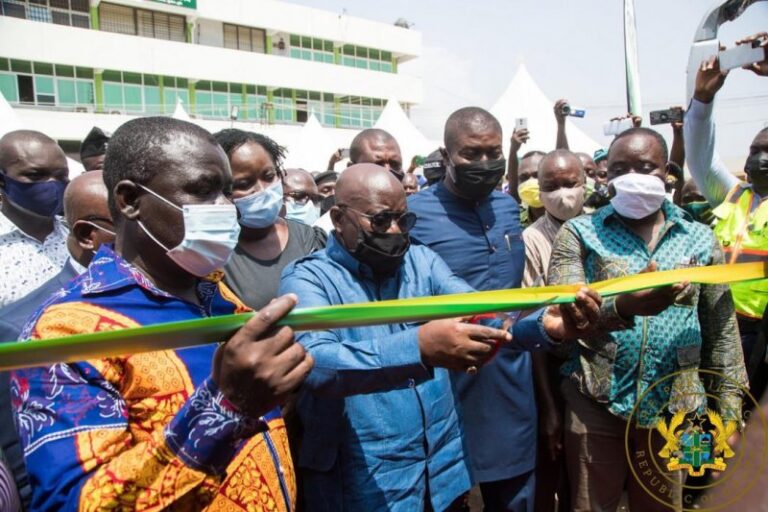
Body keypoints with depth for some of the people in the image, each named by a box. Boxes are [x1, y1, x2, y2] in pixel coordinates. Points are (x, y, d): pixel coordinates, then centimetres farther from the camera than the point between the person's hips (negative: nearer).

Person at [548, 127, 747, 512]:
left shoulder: (700, 239, 4)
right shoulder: (580, 233, -3)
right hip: (594, 406, -1)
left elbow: (722, 333, 7)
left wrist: (728, 412, 4)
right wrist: (622, 307, -33)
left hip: (674, 410, 2)